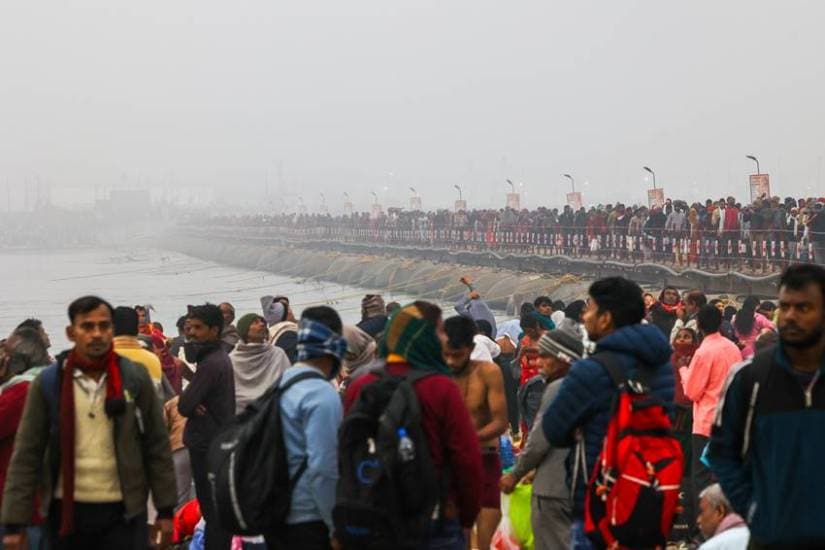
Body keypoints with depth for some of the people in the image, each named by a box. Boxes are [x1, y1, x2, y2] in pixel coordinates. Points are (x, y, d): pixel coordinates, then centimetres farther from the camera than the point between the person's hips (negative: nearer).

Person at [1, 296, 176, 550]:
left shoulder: (136, 378, 0)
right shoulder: (48, 382, -1)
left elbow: (156, 447, 3)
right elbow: (26, 455, -2)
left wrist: (165, 510, 0)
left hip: (124, 511, -1)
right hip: (67, 511, 1)